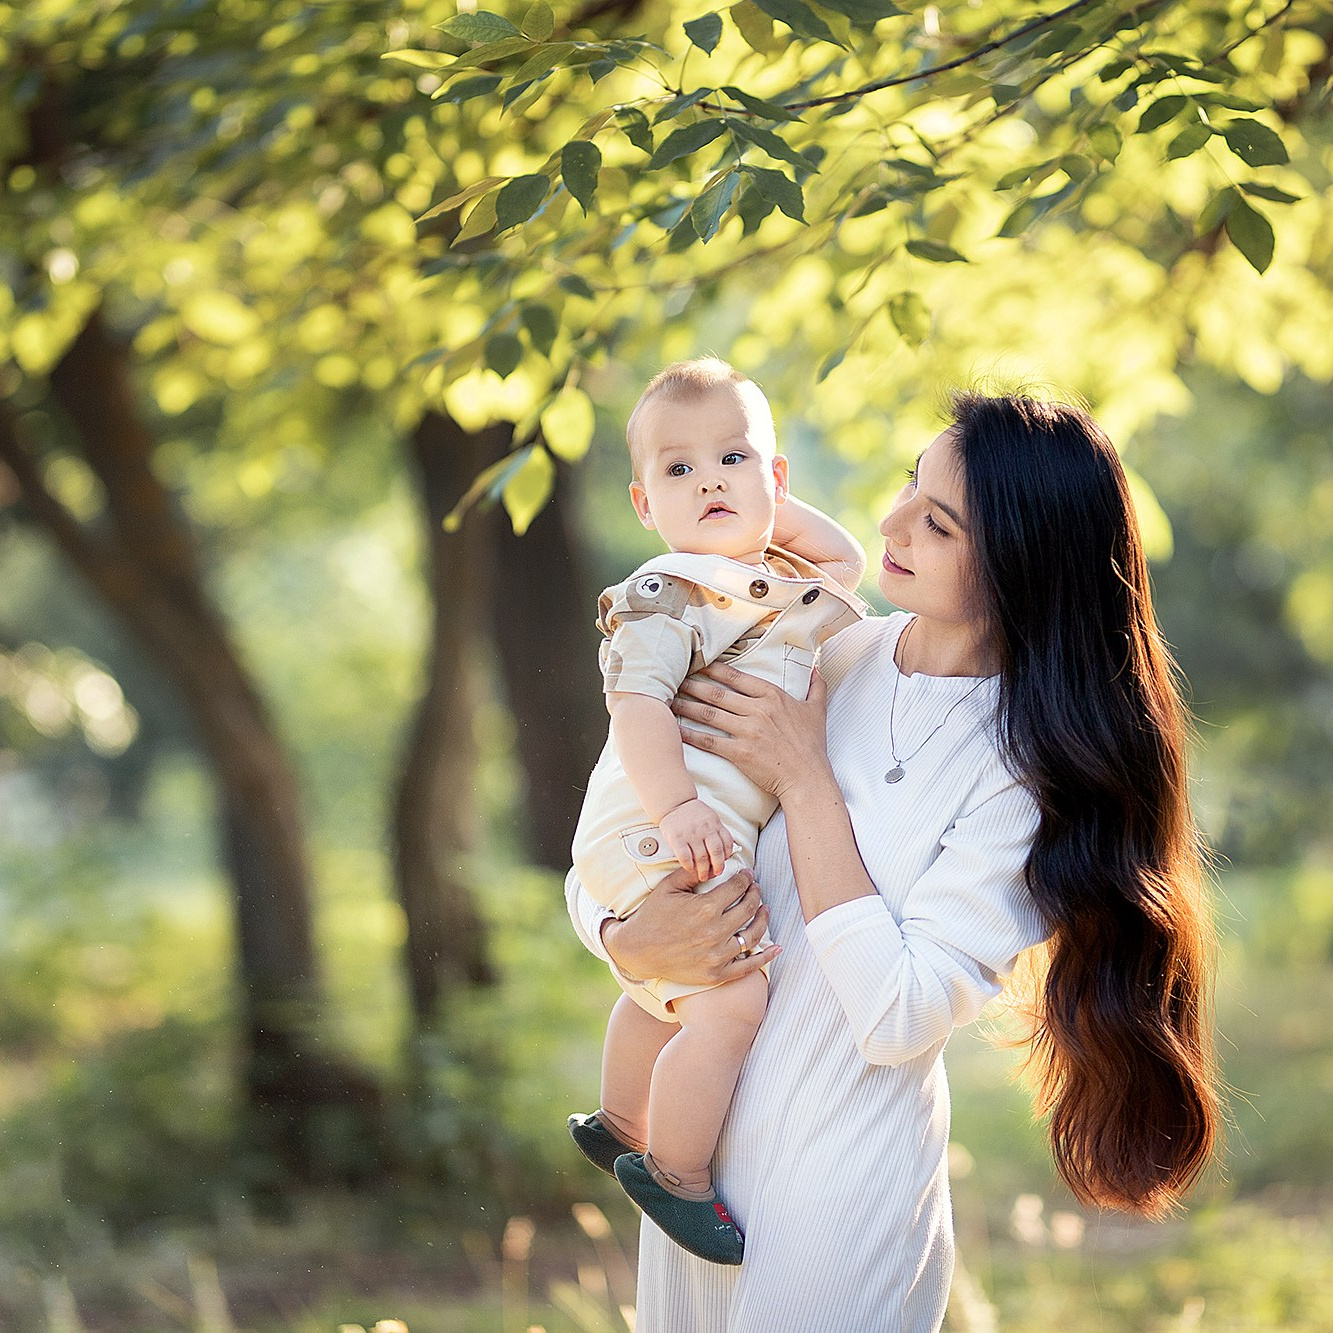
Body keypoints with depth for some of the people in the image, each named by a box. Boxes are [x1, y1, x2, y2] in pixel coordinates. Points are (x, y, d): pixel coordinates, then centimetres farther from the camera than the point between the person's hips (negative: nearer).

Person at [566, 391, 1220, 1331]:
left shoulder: (1030, 759, -17)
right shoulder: (822, 659, -3)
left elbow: (897, 1018, -22)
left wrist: (804, 780, -21)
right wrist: (629, 940, -21)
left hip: (843, 1178, -5)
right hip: (696, 1138, 5)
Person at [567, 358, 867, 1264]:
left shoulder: (774, 580, 14)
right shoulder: (670, 593, -15)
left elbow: (846, 563, 30)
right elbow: (636, 701, -26)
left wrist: (773, 506, 16)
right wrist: (676, 809, -38)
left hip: (716, 833, 10)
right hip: (659, 836, -10)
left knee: (665, 989, 29)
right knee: (730, 1001, -20)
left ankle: (623, 1125, 50)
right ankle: (677, 1178, -6)